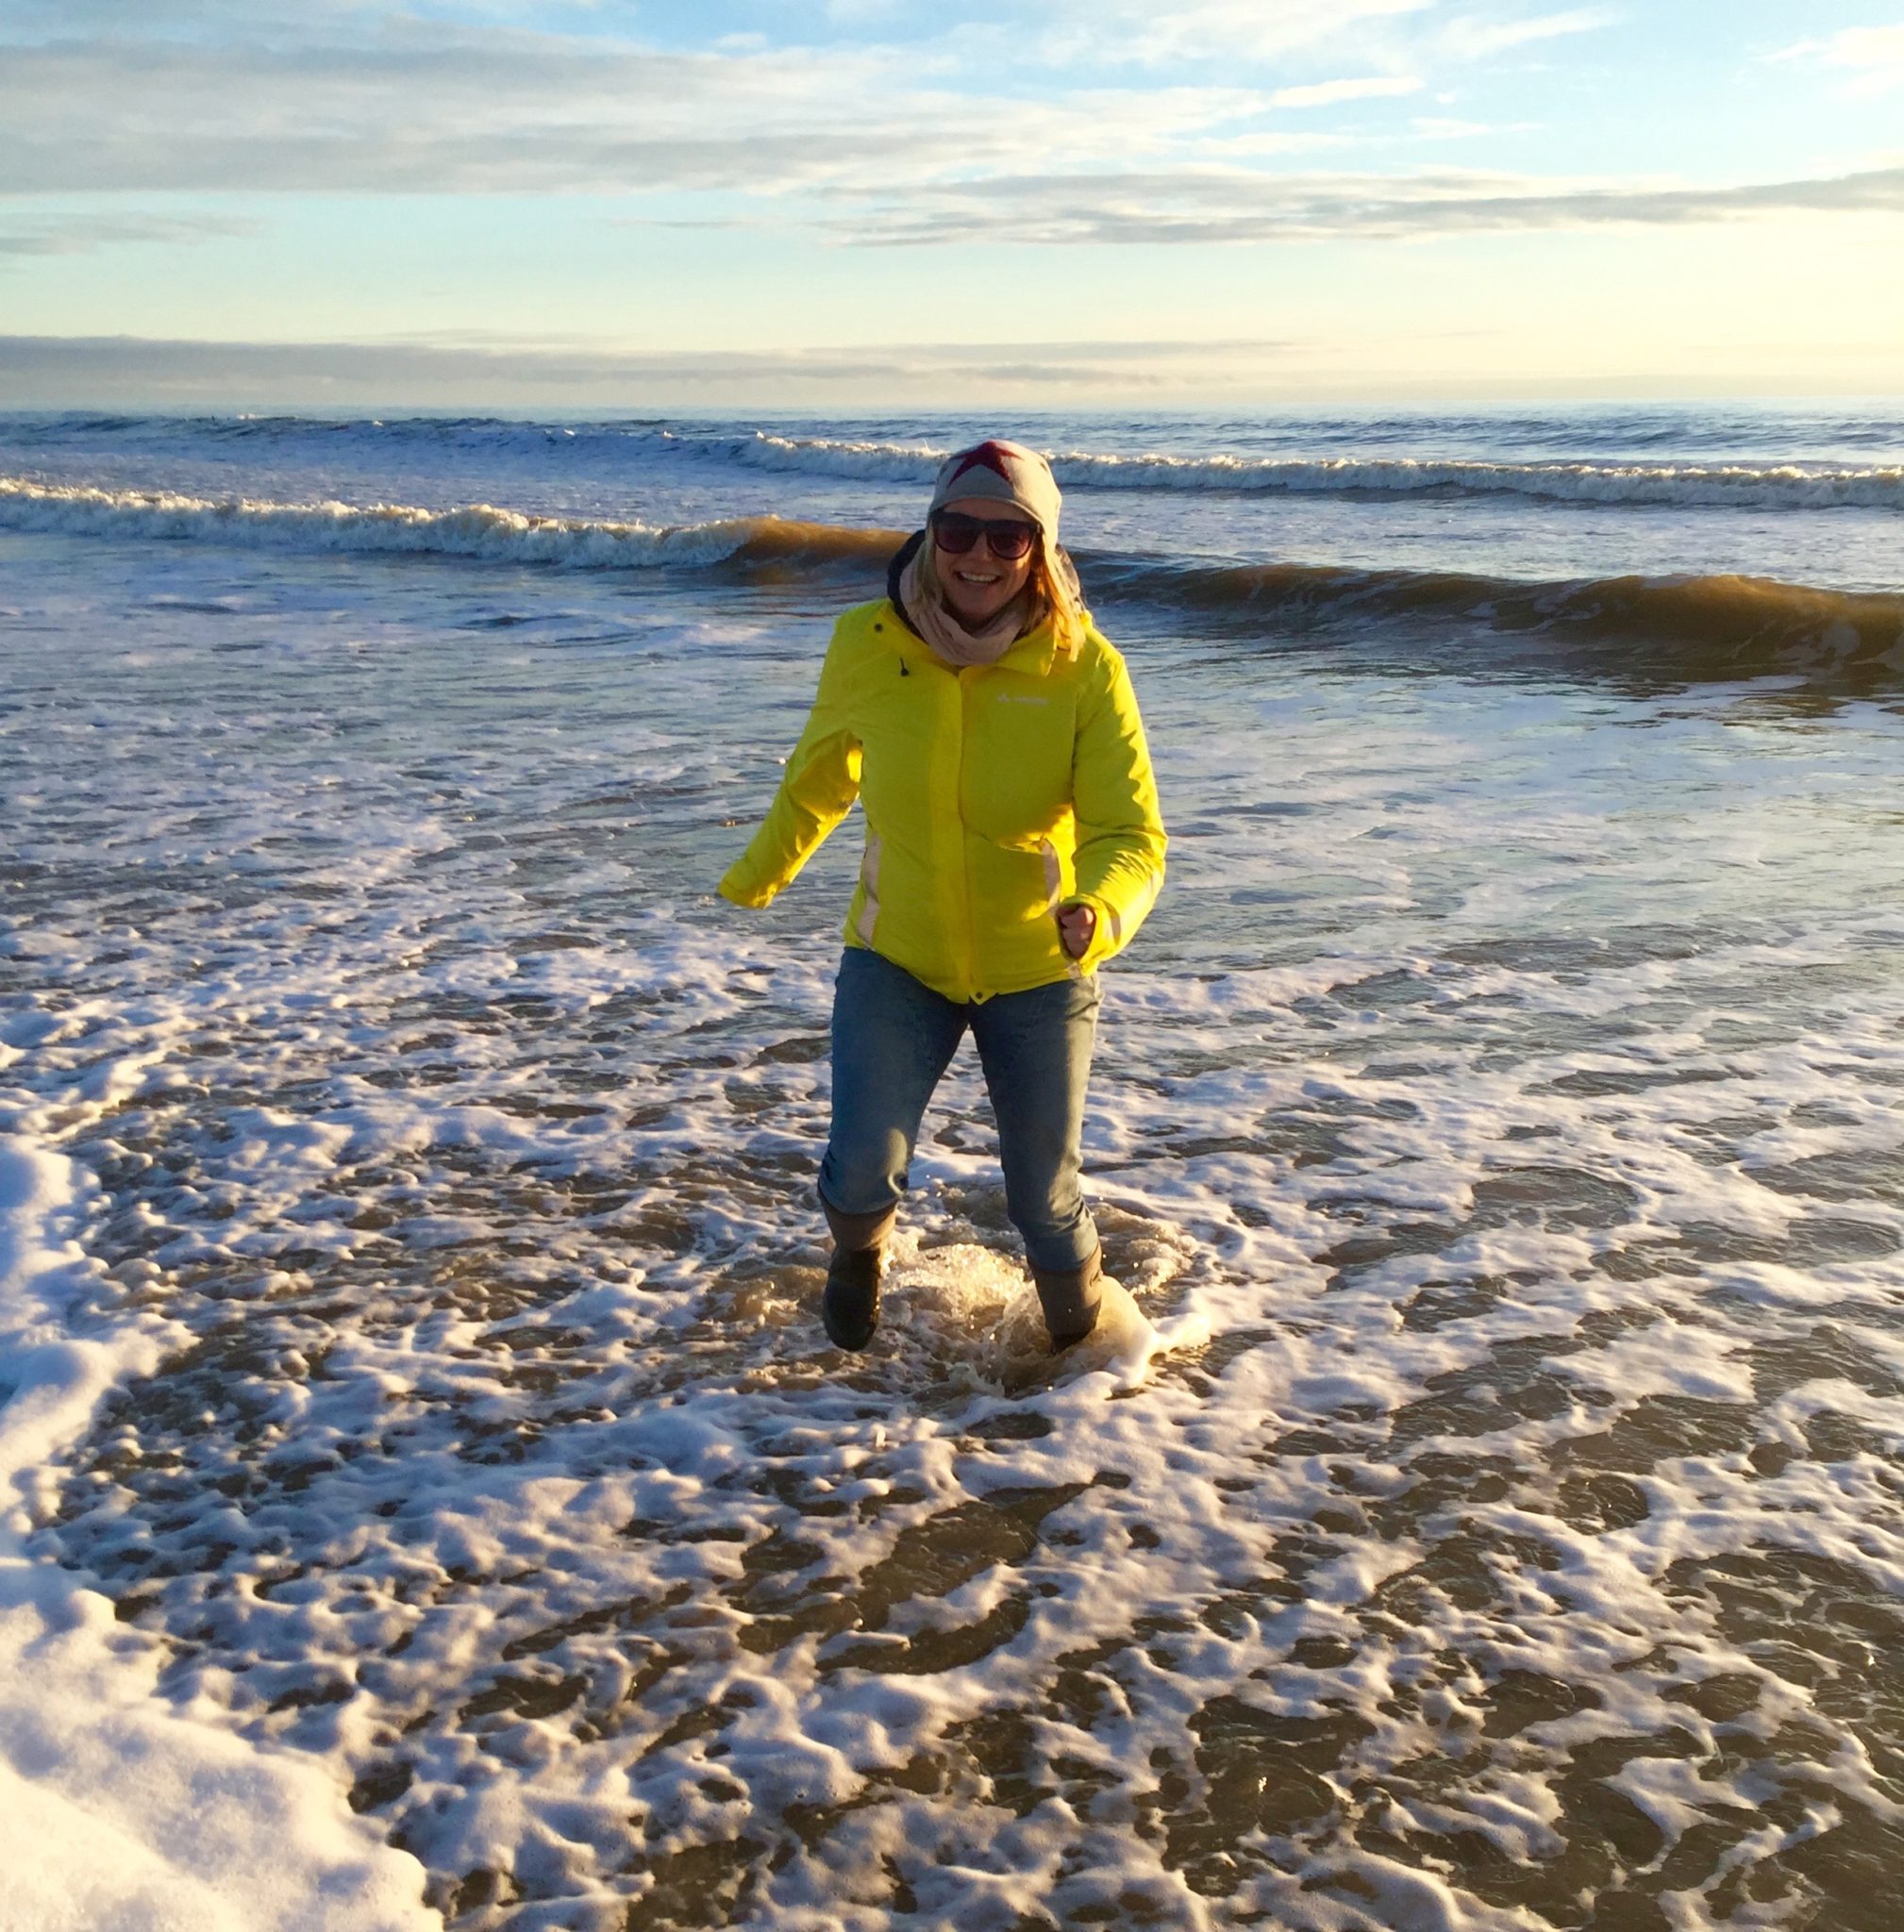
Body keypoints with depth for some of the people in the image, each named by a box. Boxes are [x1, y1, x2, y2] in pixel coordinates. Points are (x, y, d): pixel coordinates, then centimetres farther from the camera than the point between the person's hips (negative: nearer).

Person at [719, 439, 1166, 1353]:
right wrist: (759, 873, 22)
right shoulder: (866, 642, -11)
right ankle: (859, 1251, 25)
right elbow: (819, 774, 8)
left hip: (1038, 970, 0)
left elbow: (1132, 832, -20)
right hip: (896, 958, 1)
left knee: (1045, 1199, 8)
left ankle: (1079, 1336, 40)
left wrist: (1098, 914, -41)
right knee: (863, 1166, -14)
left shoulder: (1084, 666, -16)